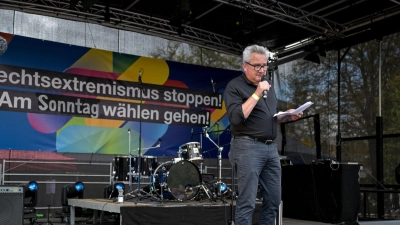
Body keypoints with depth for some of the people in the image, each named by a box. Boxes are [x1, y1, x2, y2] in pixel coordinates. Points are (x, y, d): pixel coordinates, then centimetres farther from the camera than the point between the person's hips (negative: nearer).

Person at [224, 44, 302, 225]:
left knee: (273, 200, 8)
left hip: (271, 148, 8)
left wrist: (287, 115, 7)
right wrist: (257, 94, -18)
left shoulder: (268, 86, 18)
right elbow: (236, 117, -19)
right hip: (248, 147, -7)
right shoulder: (235, 86, -5)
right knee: (247, 202, -8)